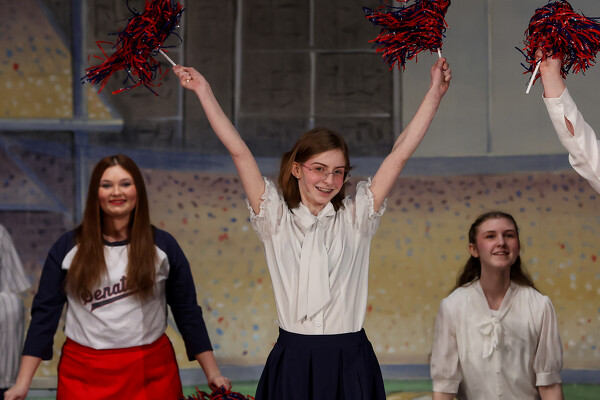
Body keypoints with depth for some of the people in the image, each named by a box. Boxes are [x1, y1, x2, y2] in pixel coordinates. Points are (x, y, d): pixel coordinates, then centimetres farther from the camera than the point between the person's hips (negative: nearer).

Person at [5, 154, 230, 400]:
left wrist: (212, 373, 1)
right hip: (84, 374, 0)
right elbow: (44, 312, 0)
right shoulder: (68, 248, 0)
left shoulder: (163, 246, 1)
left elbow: (188, 312, 5)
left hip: (151, 373, 0)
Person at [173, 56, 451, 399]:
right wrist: (204, 91, -1)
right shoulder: (277, 220, 4)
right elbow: (239, 152, 1)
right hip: (292, 361, 0)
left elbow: (401, 153, 2)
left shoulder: (355, 218, 5)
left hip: (350, 362, 0)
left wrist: (435, 92, 0)